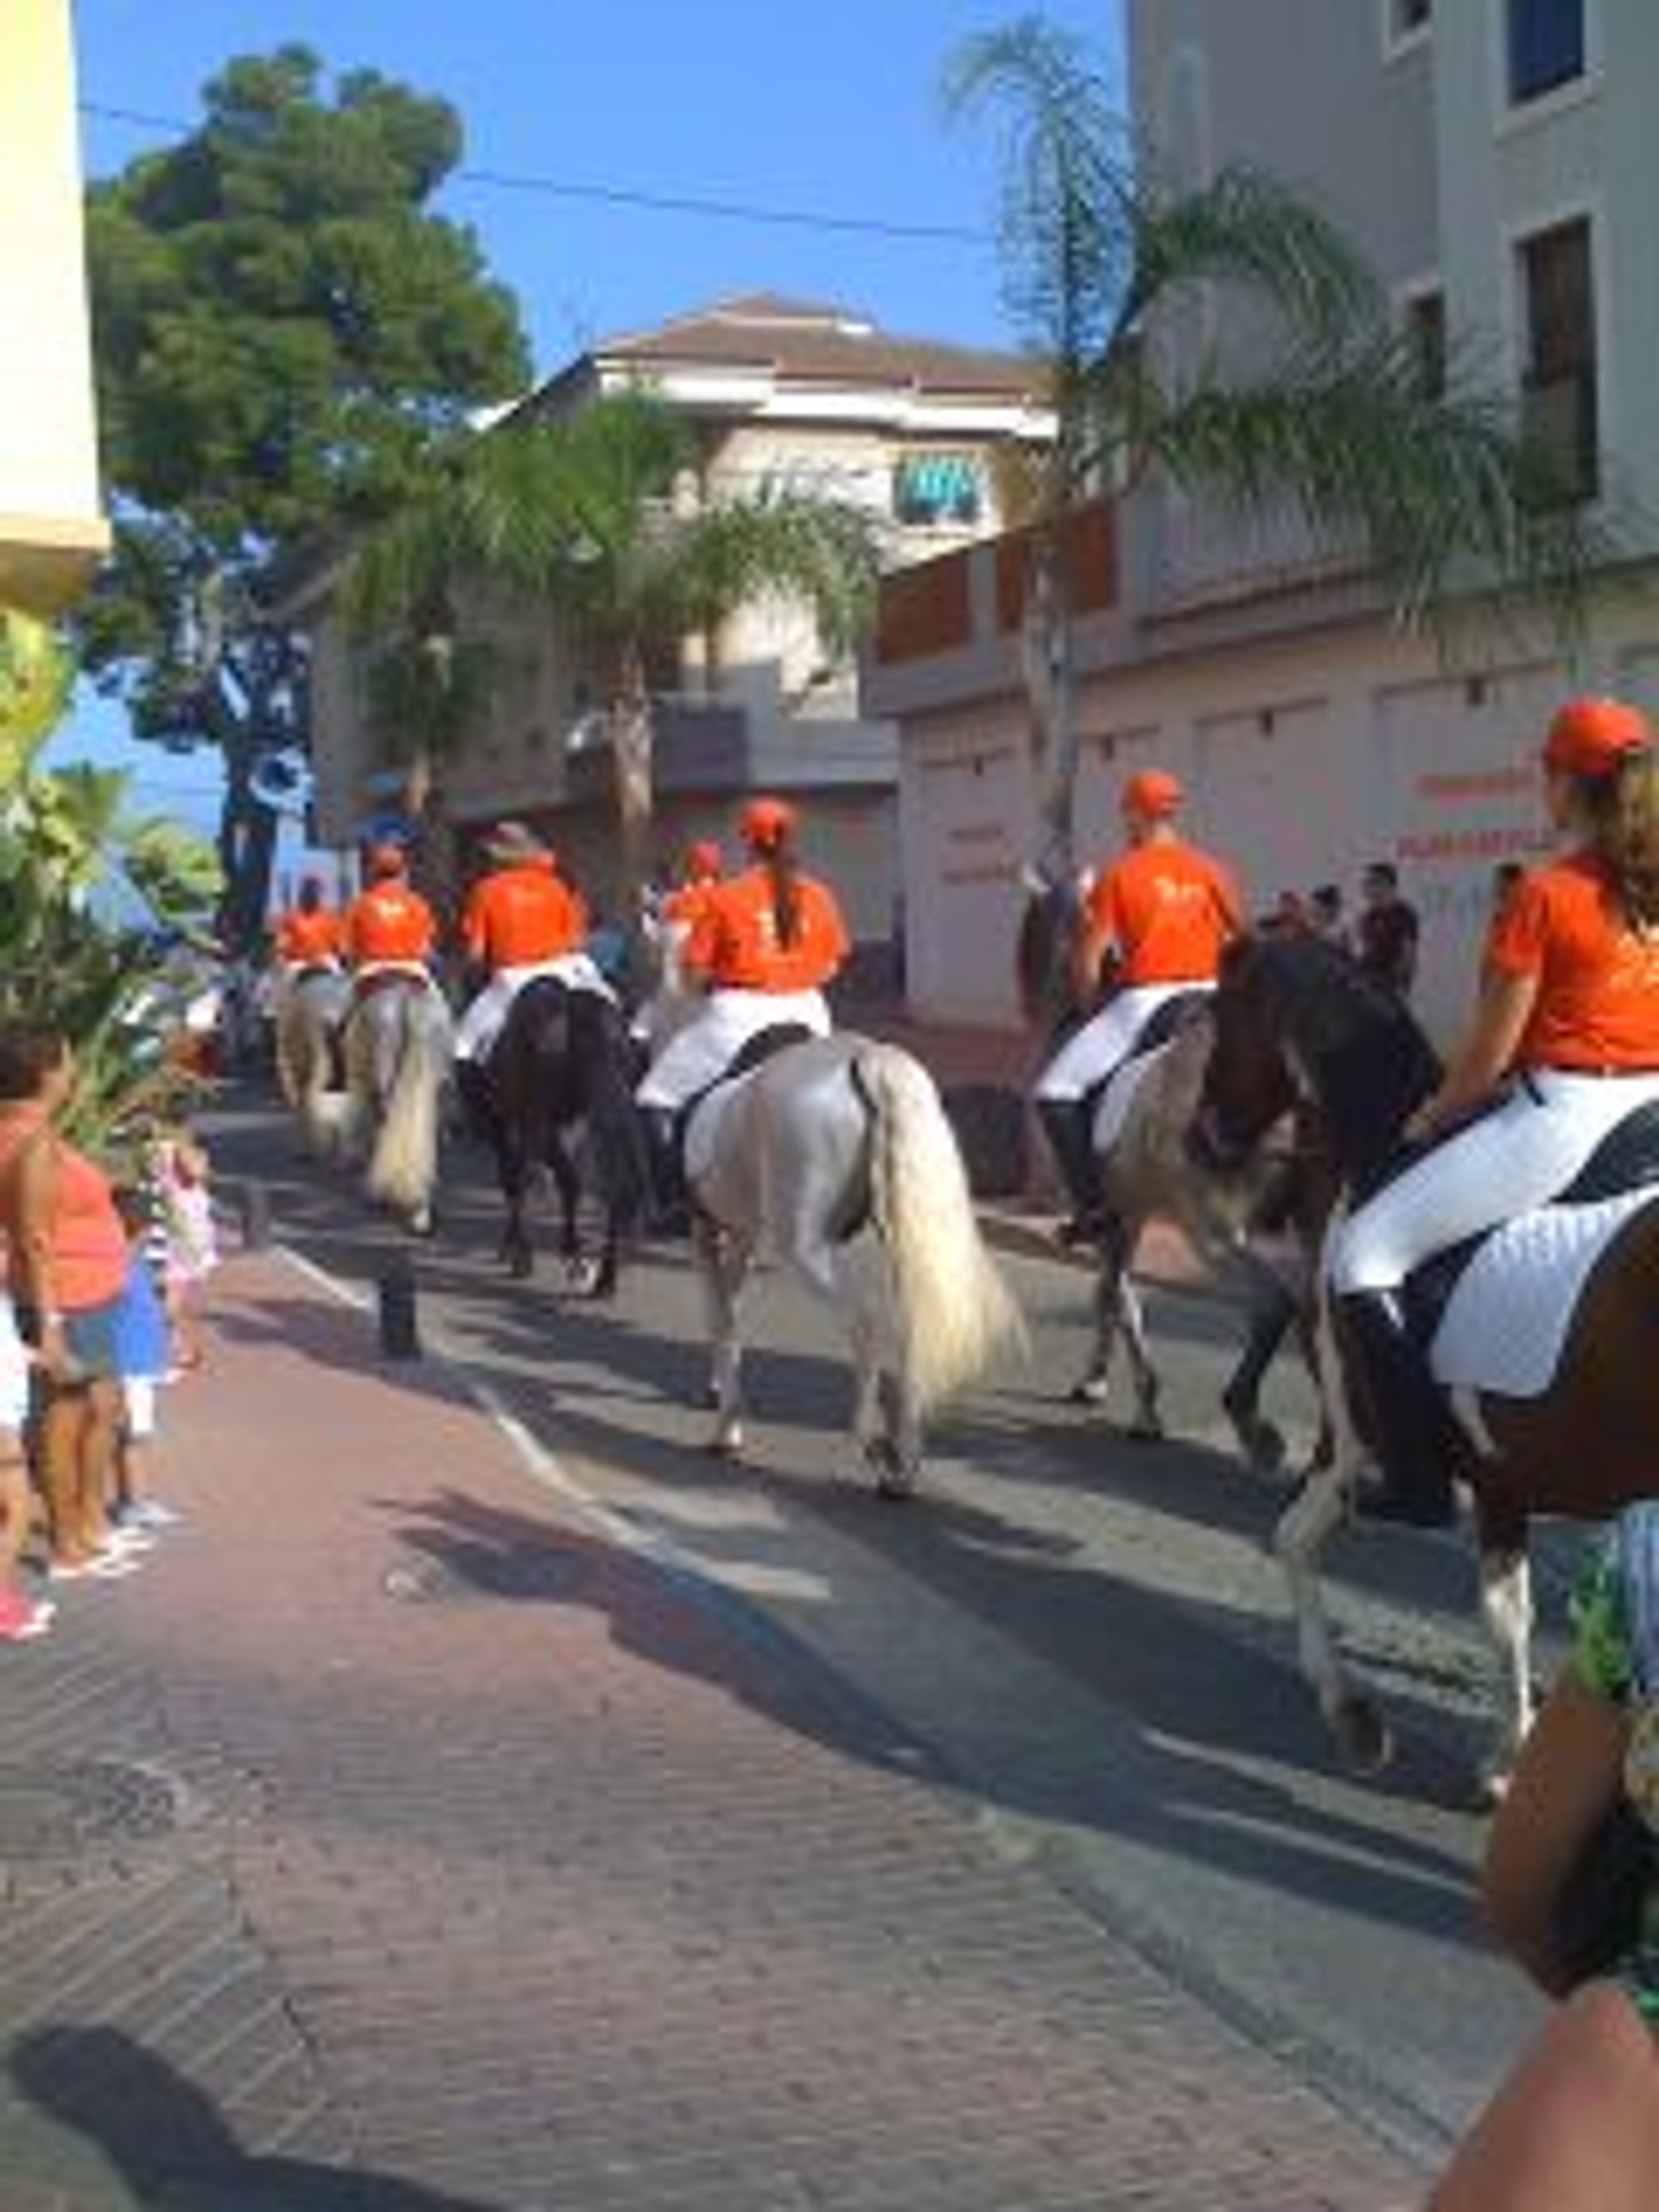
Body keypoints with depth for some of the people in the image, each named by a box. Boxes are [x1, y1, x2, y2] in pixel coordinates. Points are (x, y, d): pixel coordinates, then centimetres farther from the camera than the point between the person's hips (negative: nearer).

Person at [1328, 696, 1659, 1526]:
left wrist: (1430, 1118, 10)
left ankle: (1421, 1480, -2)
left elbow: (1490, 1054, -8)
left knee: (1360, 1256, 0)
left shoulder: (1544, 896, -10)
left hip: (1559, 1116, -7)